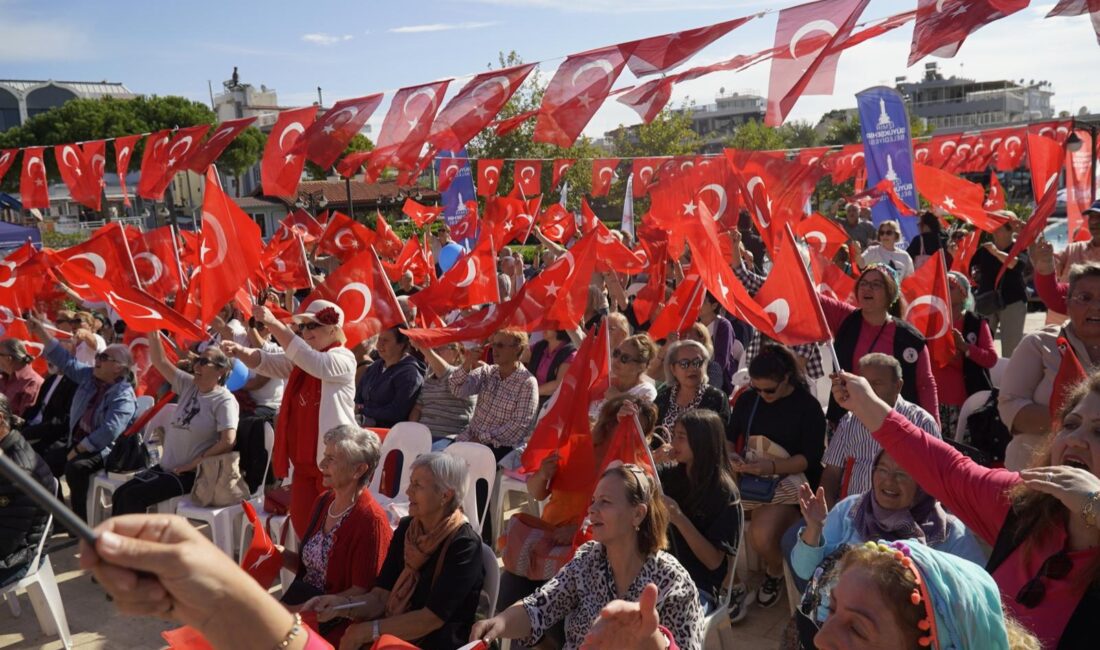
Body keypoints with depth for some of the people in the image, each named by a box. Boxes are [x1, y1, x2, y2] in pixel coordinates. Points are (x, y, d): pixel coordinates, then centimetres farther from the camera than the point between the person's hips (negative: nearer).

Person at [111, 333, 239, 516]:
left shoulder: (224, 401, -13)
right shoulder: (189, 386, 9)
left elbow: (228, 441, -23)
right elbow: (161, 362, 9)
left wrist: (193, 464, -17)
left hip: (190, 475, -7)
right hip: (165, 467, 7)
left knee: (132, 497, -17)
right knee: (119, 494, -5)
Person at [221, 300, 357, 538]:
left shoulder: (343, 359, -10)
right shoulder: (299, 359, 13)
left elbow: (314, 363, -29)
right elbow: (266, 362, -1)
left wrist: (274, 324, -34)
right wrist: (240, 351, -23)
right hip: (304, 460, 7)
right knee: (301, 522, 12)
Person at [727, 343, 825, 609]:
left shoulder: (808, 406, -6)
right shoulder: (748, 399, 7)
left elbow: (811, 458, -10)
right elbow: (730, 438, 16)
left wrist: (770, 466, -23)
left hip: (788, 481, -4)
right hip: (749, 478, 5)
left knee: (762, 535, -28)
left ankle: (775, 571, 8)